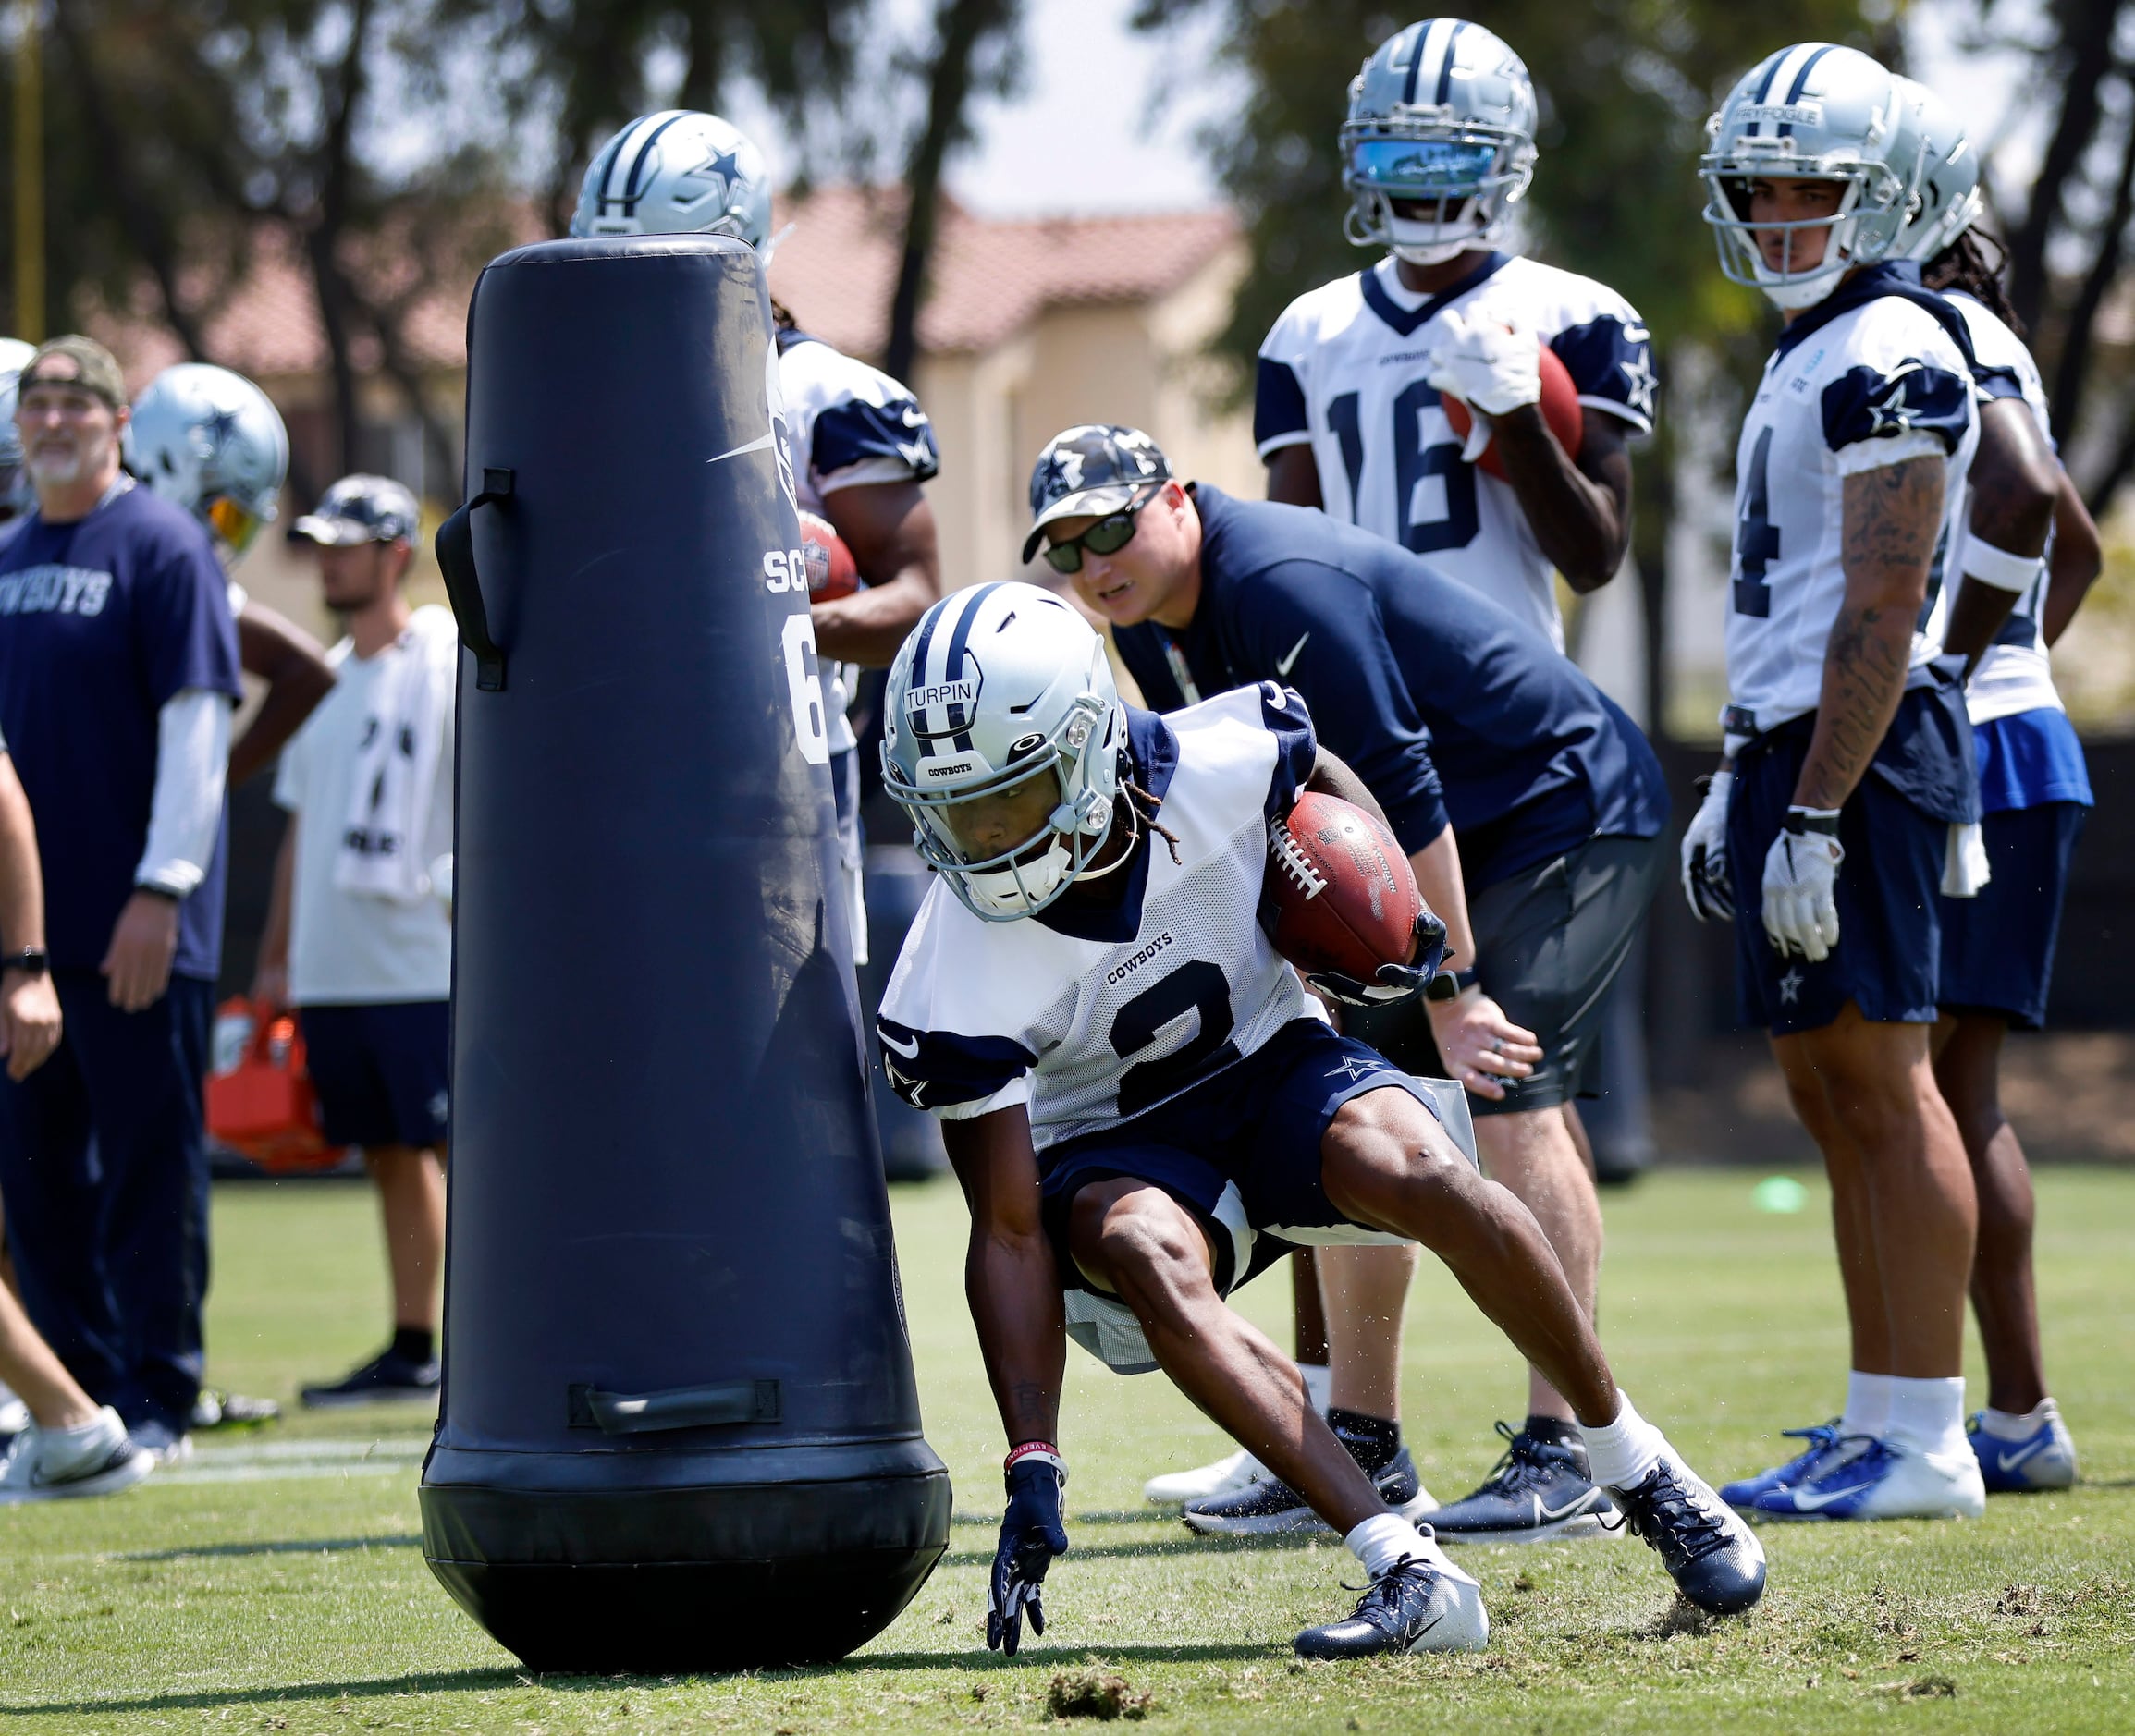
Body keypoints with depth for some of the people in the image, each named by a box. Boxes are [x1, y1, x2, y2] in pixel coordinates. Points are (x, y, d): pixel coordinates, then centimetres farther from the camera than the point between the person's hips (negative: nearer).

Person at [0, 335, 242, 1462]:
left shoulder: (161, 548, -6)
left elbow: (196, 724, -12)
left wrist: (161, 890, -18)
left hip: (135, 927, -7)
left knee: (149, 1166, -2)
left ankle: (157, 1401, 3)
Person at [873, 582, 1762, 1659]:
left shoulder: (1213, 772, -22)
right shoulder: (955, 987, -26)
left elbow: (1323, 782, 6)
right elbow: (1009, 1232, -22)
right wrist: (1032, 1469, -28)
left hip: (1267, 1065, 1)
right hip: (1113, 1151, -1)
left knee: (1417, 1174, -31)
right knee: (1146, 1252, -37)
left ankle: (1642, 1475, -10)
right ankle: (1409, 1575, -41)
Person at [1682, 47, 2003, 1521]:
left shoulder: (1889, 359, -12)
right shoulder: (1811, 357, 19)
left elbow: (1880, 614, -18)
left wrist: (1813, 813, -21)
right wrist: (1741, 782, 24)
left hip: (1863, 746, -10)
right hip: (1797, 742, 10)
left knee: (1880, 1080, -9)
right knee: (1834, 1090, 10)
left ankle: (1927, 1440, -9)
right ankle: (1882, 1430, 13)